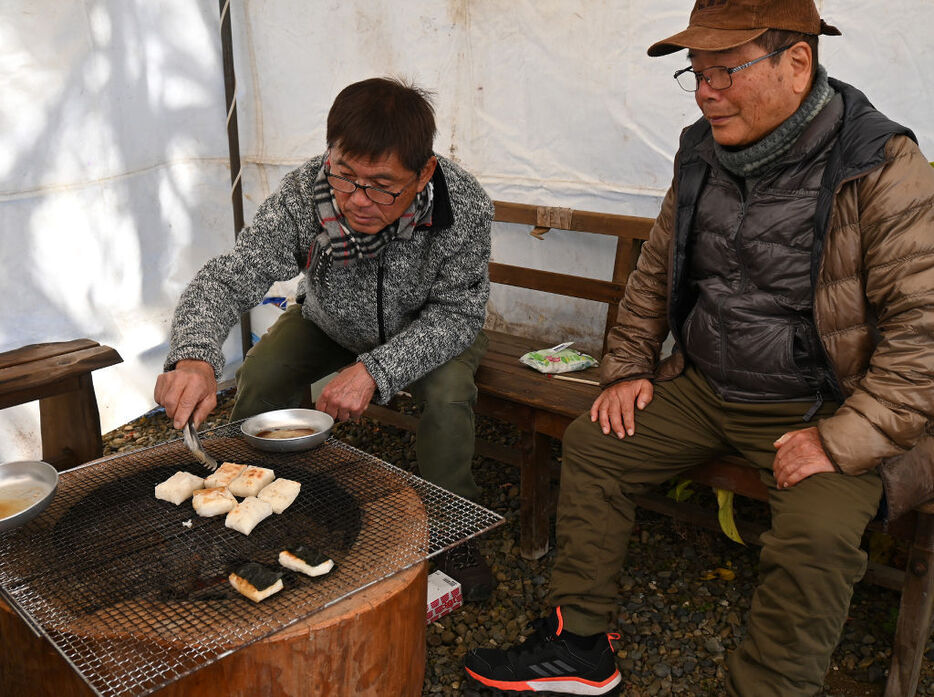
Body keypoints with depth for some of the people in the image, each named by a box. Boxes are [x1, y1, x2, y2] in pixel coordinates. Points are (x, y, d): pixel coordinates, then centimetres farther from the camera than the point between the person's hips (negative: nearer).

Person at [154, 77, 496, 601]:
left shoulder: (465, 205, -36)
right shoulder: (301, 199, -34)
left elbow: (457, 313, -27)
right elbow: (227, 279, -34)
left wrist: (376, 370, -40)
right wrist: (195, 359, -55)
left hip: (430, 330, -2)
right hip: (328, 322, 2)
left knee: (448, 393, -29)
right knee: (258, 378, -15)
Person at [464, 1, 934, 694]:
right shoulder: (702, 152, 2)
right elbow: (655, 272, 14)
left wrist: (842, 443, -24)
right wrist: (628, 369, 7)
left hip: (820, 408, -6)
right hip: (701, 385, 6)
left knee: (817, 538, -28)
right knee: (592, 445, -1)